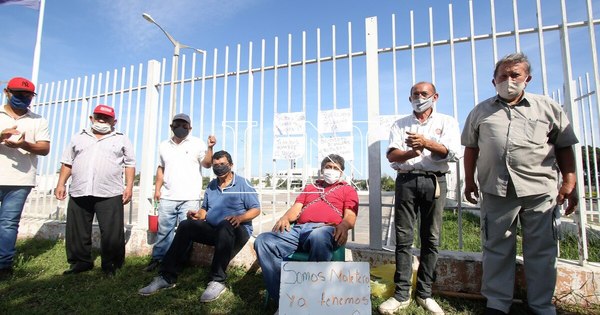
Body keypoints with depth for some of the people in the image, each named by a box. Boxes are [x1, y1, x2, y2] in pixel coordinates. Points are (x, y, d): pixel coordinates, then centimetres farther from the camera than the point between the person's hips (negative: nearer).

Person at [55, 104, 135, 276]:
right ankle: (81, 262, 28)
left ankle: (111, 264, 13)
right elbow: (67, 163, 18)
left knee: (112, 233, -2)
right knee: (76, 232, 12)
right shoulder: (78, 138, 17)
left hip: (110, 194, -3)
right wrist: (61, 184, 9)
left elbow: (130, 165, 4)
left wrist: (129, 187, -4)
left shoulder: (122, 139, 8)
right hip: (79, 193, 4)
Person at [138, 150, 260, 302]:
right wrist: (199, 215, -4)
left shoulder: (243, 184, -3)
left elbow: (256, 209, -6)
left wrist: (240, 217, -23)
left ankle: (218, 281, -33)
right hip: (212, 229, 5)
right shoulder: (211, 186, 15)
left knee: (225, 226, -39)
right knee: (185, 225, -18)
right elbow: (205, 209, 20)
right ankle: (167, 276, -16)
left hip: (237, 230, -5)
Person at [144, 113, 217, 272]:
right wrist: (157, 188, 11)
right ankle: (157, 259, 24)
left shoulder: (197, 143, 0)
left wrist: (210, 147, -23)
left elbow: (207, 164, -7)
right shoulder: (164, 145, 14)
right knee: (164, 230, 12)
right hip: (167, 197, 4)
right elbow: (161, 168, 19)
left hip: (190, 198, -4)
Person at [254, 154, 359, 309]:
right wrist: (285, 217, -2)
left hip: (325, 229, -4)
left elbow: (350, 216, 8)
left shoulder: (348, 190, 23)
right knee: (263, 241, -23)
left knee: (318, 237, -43)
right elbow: (296, 208, 22)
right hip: (298, 229, 4)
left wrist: (343, 225, -16)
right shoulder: (309, 188, 34)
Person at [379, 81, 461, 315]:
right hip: (406, 180, 1)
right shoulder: (400, 124, 15)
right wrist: (410, 153, -19)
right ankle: (401, 293, 7)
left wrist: (427, 143, -17)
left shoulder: (447, 122, 12)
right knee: (403, 238, -1)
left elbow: (454, 153, -3)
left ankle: (424, 293, 15)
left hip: (434, 181, 0)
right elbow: (391, 155, 1)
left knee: (431, 239, 4)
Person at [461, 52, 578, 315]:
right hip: (496, 191, 0)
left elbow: (565, 147, 10)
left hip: (540, 191, 0)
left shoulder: (548, 107, 11)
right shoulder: (481, 111, 12)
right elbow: (471, 148, 13)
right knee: (496, 249, 8)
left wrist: (569, 183, 2)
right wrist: (469, 181, 9)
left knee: (542, 251, 9)